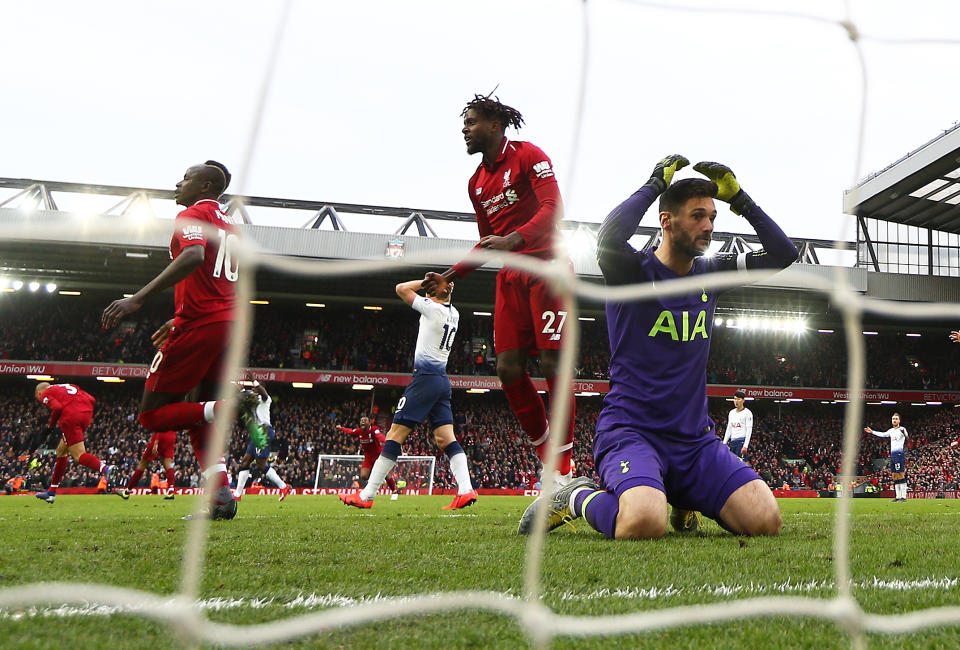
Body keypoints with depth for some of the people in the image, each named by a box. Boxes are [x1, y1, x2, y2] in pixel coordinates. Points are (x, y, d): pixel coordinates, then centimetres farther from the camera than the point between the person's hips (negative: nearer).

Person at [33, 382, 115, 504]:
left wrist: (51, 424, 7)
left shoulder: (45, 394, 13)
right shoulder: (68, 386, 31)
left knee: (78, 455, -11)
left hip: (70, 417, -7)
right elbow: (91, 399, 18)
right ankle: (51, 493, 28)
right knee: (61, 451, 20)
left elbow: (57, 407, -8)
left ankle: (104, 468, -41)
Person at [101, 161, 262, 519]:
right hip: (230, 323, 8)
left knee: (153, 415, 0)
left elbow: (193, 257, -24)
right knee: (195, 409, 15)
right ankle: (220, 492, 0)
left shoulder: (192, 215, -3)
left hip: (199, 325, -8)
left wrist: (137, 299, -27)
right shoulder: (229, 224, 23)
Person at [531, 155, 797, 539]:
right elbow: (609, 239, -30)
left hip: (694, 437, 6)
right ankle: (578, 498, -1)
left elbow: (783, 253, 12)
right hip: (630, 430, -6)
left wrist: (738, 197, 2)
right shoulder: (634, 270, -7)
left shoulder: (710, 273, 11)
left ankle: (683, 497, 18)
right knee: (644, 525, -35)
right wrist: (654, 185, -15)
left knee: (765, 521, -13)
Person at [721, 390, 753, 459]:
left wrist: (745, 446, -20)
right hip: (732, 441, 7)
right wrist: (724, 444, 13)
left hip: (742, 441, -7)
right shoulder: (732, 412, 17)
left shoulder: (747, 413, -5)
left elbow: (749, 431, -11)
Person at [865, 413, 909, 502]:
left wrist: (903, 432, -49)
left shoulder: (901, 429, -6)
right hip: (892, 454, 8)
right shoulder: (891, 430, 17)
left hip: (899, 454, -8)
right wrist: (872, 432, 39)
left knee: (901, 475, -10)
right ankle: (898, 496, 11)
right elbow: (883, 434, 33)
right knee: (895, 476, 8)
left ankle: (903, 496, -10)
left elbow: (906, 435, -26)